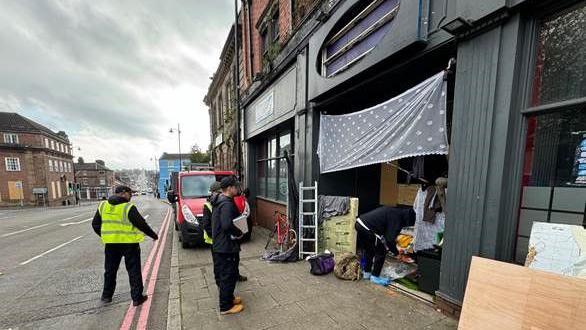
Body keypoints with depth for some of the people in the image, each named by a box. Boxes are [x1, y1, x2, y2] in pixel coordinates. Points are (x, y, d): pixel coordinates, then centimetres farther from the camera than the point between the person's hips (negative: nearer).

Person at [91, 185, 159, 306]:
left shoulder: (103, 205, 2)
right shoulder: (129, 207, -15)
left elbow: (95, 224, 9)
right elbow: (141, 224, -15)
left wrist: (104, 236, 24)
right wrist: (153, 235, -3)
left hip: (110, 244, 5)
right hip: (129, 243, -5)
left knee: (110, 270, 24)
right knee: (134, 271, 6)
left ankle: (106, 295, 36)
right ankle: (137, 297, 12)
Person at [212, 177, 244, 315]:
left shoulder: (219, 201, 10)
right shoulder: (227, 204, -23)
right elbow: (227, 225, -36)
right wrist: (239, 233, -20)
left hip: (218, 245, 10)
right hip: (227, 247, -10)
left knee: (222, 275, 22)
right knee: (228, 276, 5)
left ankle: (228, 298, 39)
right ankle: (226, 306, 20)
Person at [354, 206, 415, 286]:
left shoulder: (393, 211, 21)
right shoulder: (397, 218, -6)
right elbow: (390, 239, -8)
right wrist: (396, 253, 9)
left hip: (359, 223, 9)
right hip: (366, 228, -9)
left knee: (369, 251, 26)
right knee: (381, 251, 8)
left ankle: (367, 273, 37)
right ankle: (375, 277, 17)